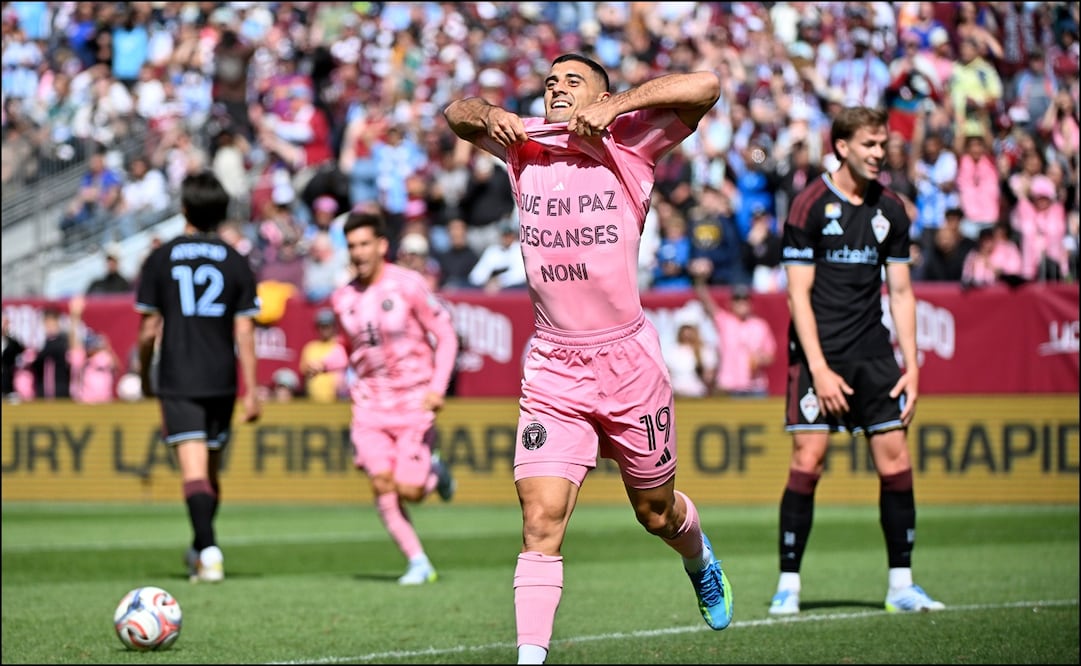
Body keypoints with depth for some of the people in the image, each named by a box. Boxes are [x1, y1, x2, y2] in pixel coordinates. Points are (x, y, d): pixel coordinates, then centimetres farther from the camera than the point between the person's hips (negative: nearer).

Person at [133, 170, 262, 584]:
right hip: (221, 380, 3)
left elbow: (148, 329, 0)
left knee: (194, 469, -9)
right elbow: (244, 332, 0)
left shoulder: (161, 260, -1)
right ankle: (200, 551, 27)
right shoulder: (236, 263, 3)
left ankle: (208, 548, -26)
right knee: (211, 470, 16)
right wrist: (251, 390, 2)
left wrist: (145, 375, 16)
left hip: (177, 379, -3)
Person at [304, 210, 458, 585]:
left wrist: (437, 388, -16)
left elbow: (446, 336, -5)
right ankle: (418, 563, 1)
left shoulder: (408, 285, -10)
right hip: (370, 402, 4)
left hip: (414, 399, -4)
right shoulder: (343, 299, 5)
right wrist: (324, 364, -3)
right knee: (381, 485, -11)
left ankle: (433, 473, 25)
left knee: (408, 491, -10)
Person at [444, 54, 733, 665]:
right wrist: (489, 114, -3)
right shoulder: (523, 144, 7)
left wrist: (615, 106, -19)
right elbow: (459, 113, 20)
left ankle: (701, 561, 50)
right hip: (551, 368, 2)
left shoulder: (627, 142, -4)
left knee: (656, 512, 17)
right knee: (541, 519, -14)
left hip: (628, 361, -2)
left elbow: (705, 86, -15)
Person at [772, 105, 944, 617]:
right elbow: (799, 293, -8)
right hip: (818, 352, -4)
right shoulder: (810, 206, -6)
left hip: (874, 354, 5)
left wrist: (912, 365, 5)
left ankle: (901, 584, 6)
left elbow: (900, 292, 13)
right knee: (807, 462, -10)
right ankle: (788, 584, -2)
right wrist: (819, 369, -14)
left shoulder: (890, 210, 10)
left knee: (895, 462, -2)